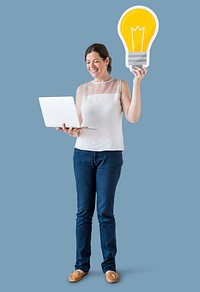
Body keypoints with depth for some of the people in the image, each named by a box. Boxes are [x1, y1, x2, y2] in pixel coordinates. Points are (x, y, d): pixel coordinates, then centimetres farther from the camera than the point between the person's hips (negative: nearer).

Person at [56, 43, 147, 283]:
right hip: (83, 153, 3)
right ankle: (82, 264, 15)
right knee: (83, 211, 5)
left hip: (110, 154, -2)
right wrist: (72, 131, -13)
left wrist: (137, 83, -13)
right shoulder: (82, 89, 10)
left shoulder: (120, 86, 4)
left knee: (105, 211, -1)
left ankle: (109, 265, 13)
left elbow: (133, 117, -10)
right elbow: (79, 126, 10)